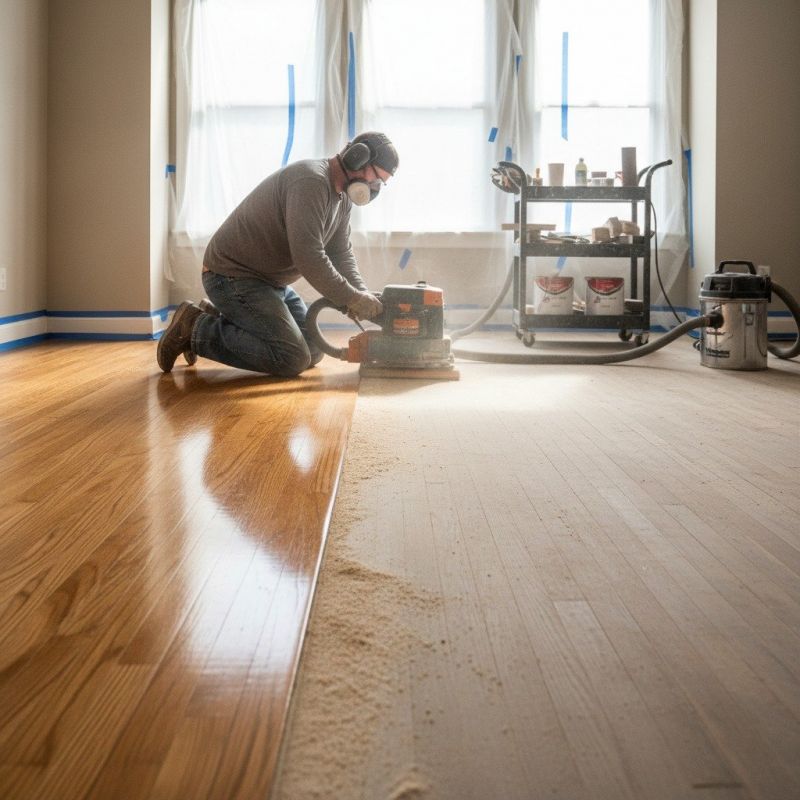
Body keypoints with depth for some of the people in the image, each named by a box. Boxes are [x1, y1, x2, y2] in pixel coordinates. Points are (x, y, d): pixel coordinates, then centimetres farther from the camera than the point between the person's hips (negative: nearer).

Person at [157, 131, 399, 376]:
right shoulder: (311, 181, -23)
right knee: (293, 358, -18)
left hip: (270, 280, 11)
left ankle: (218, 318, 16)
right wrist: (353, 299, -23)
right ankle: (197, 328, -6)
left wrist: (364, 296, -8)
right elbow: (308, 258, -30)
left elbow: (342, 256, 8)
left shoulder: (342, 196, 9)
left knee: (313, 351, 10)